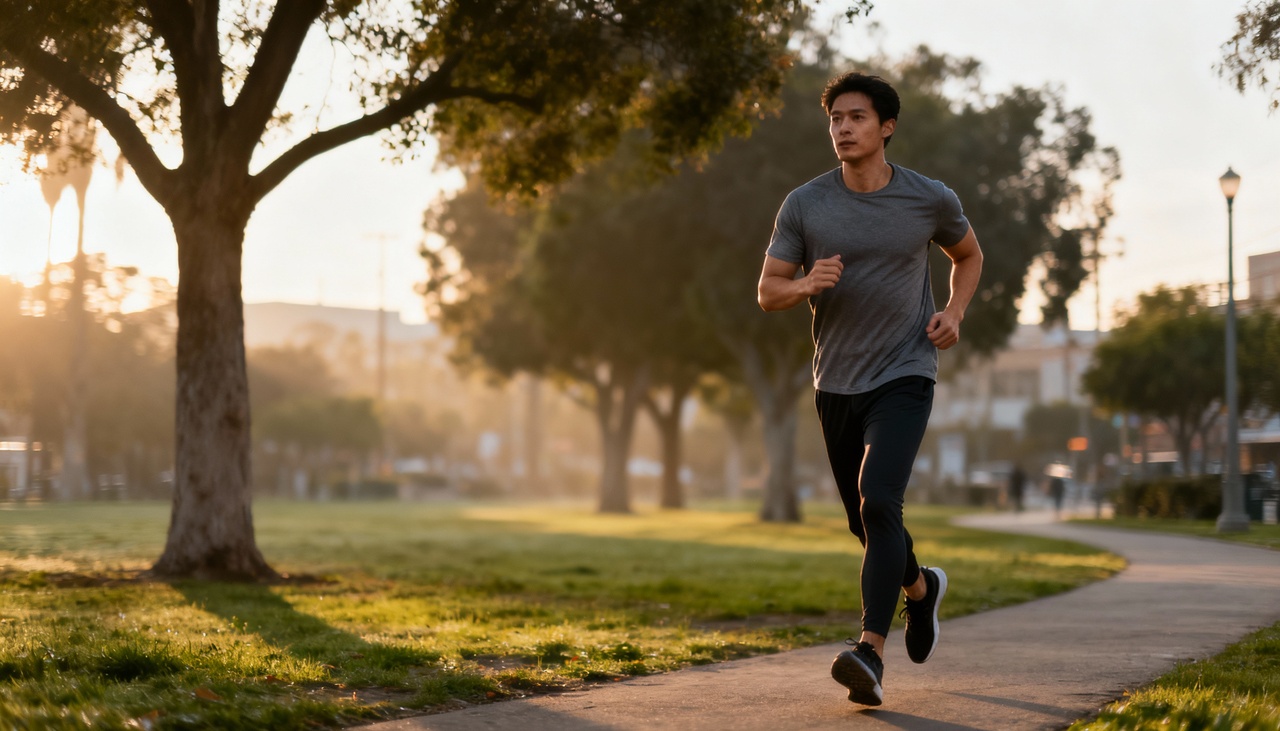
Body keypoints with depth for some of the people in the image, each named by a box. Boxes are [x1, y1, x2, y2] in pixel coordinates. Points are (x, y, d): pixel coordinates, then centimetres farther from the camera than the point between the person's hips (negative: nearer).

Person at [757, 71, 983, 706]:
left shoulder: (931, 200, -3)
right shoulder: (804, 205, -3)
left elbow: (968, 255, 17)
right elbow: (768, 291, 0)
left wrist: (954, 311, -1)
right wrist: (808, 284, -22)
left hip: (904, 376, -3)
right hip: (836, 384, 3)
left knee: (878, 500, -24)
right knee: (867, 521, 13)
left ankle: (870, 652, -27)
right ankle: (920, 587, 45)